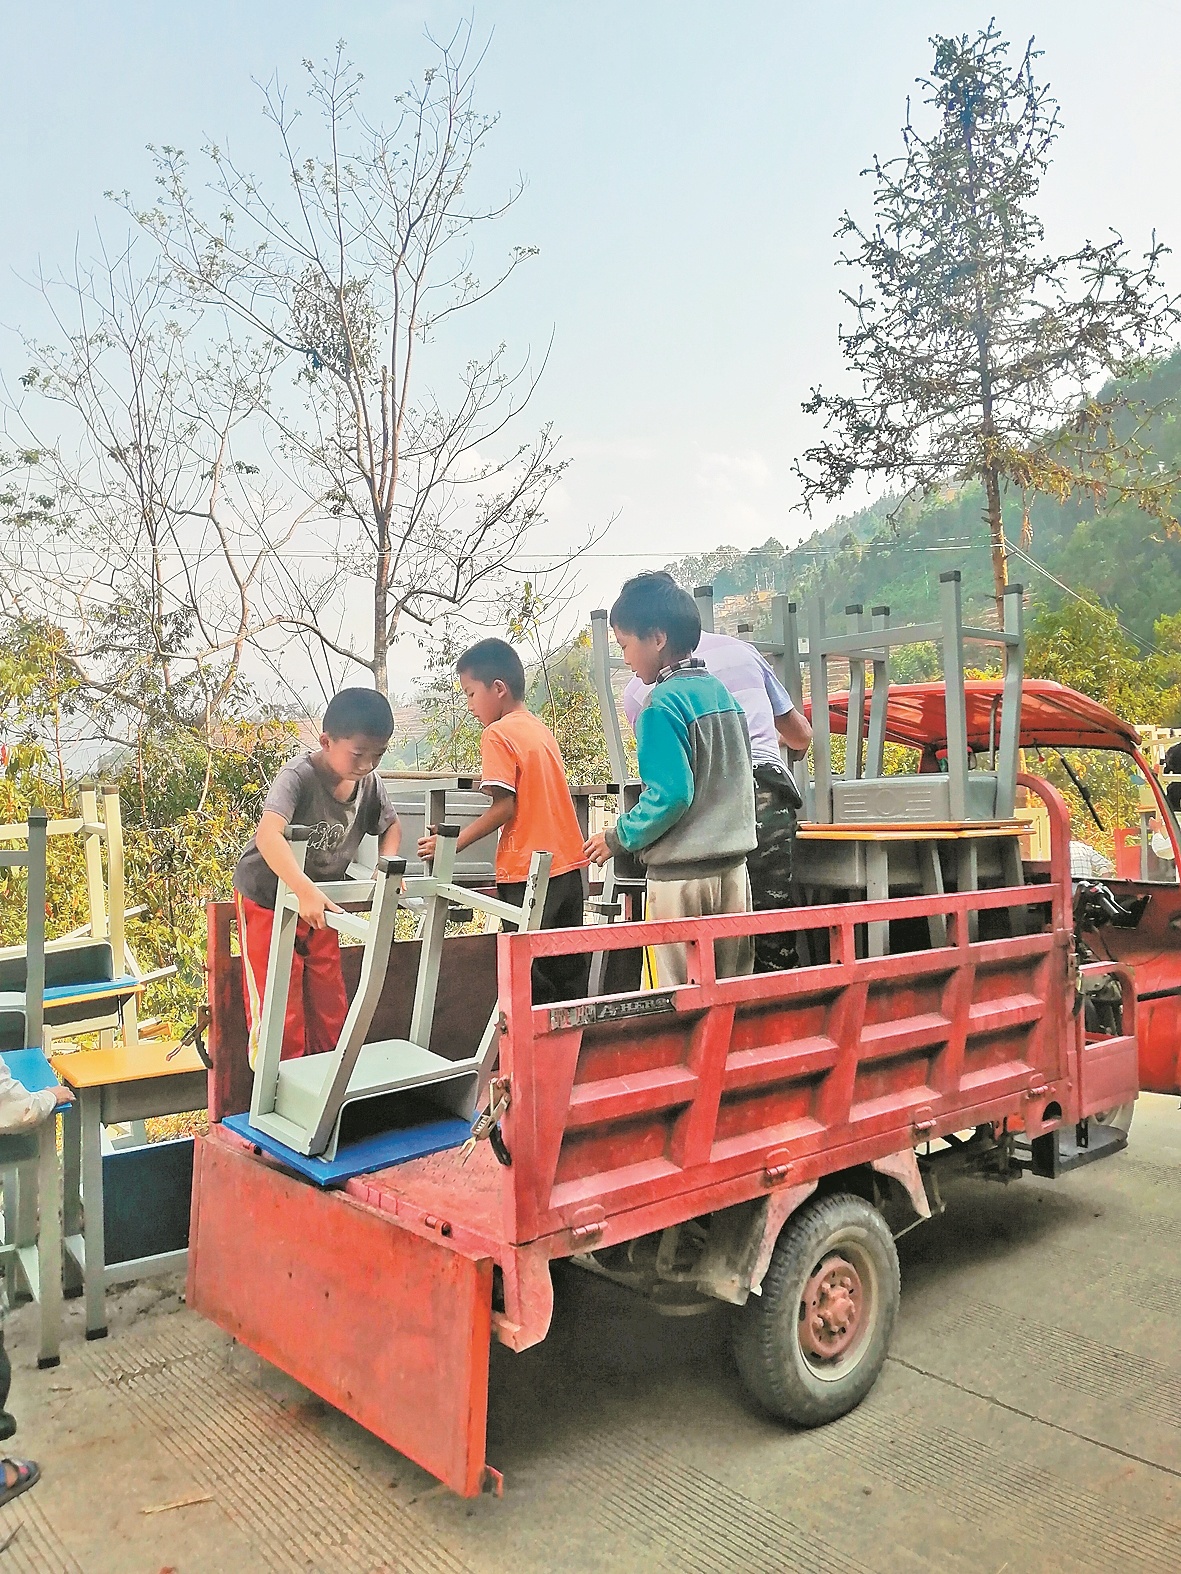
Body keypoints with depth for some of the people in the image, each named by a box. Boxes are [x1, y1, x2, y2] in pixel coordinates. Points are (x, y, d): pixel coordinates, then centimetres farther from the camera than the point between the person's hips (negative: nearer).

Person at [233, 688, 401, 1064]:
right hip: (267, 900, -6)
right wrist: (305, 890, -57)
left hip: (318, 905, 6)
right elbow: (268, 835, -47)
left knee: (331, 1008, 11)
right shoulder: (298, 776, -30)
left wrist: (387, 863, -11)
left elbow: (391, 825, 9)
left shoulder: (370, 782, -11)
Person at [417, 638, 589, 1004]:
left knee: (531, 979, 0)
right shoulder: (541, 730, 14)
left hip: (527, 871, -8)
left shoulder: (498, 734, -9)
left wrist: (454, 843, -9)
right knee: (570, 974, 13)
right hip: (567, 864, 8)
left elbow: (504, 806, -16)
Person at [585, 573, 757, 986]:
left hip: (681, 877, -7)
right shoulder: (723, 693, 9)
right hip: (733, 868, 8)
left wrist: (618, 839, -7)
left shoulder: (663, 706, -14)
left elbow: (670, 794, -20)